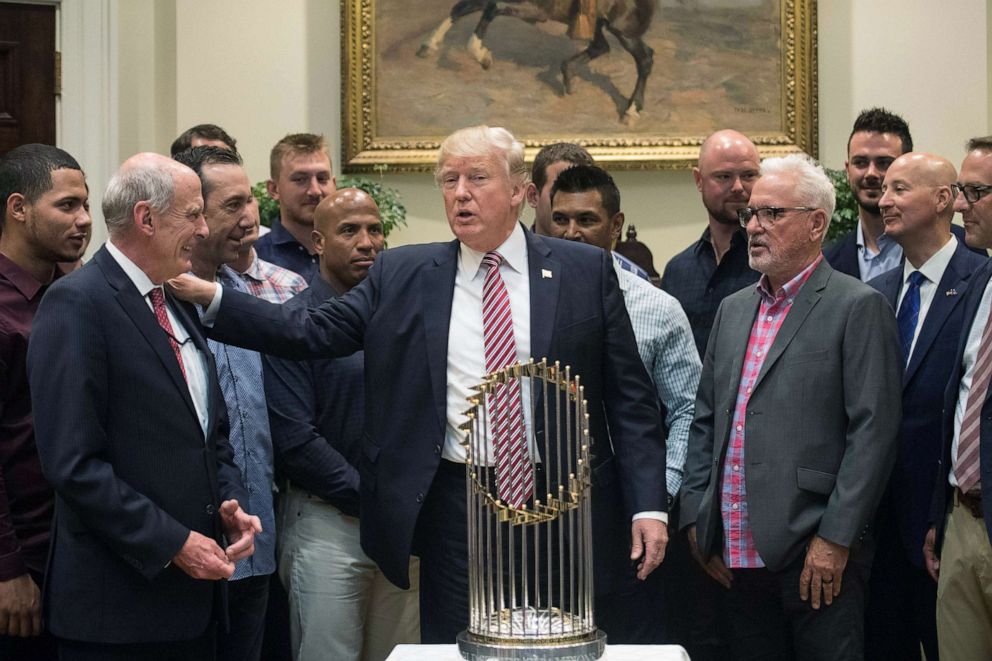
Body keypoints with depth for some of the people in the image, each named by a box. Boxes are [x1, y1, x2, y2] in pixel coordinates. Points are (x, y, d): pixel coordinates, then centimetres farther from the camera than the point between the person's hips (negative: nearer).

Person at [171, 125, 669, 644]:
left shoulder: (586, 271, 3)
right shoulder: (403, 275, 6)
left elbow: (629, 397, 1)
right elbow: (311, 333, 2)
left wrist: (648, 505, -6)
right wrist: (210, 298, -9)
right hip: (453, 505, 1)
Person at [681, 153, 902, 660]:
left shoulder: (859, 307, -4)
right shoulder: (733, 309, 17)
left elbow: (873, 431, -10)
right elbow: (705, 420, 19)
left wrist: (834, 539, -15)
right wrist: (696, 516, 9)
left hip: (816, 555, -6)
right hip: (738, 555, 6)